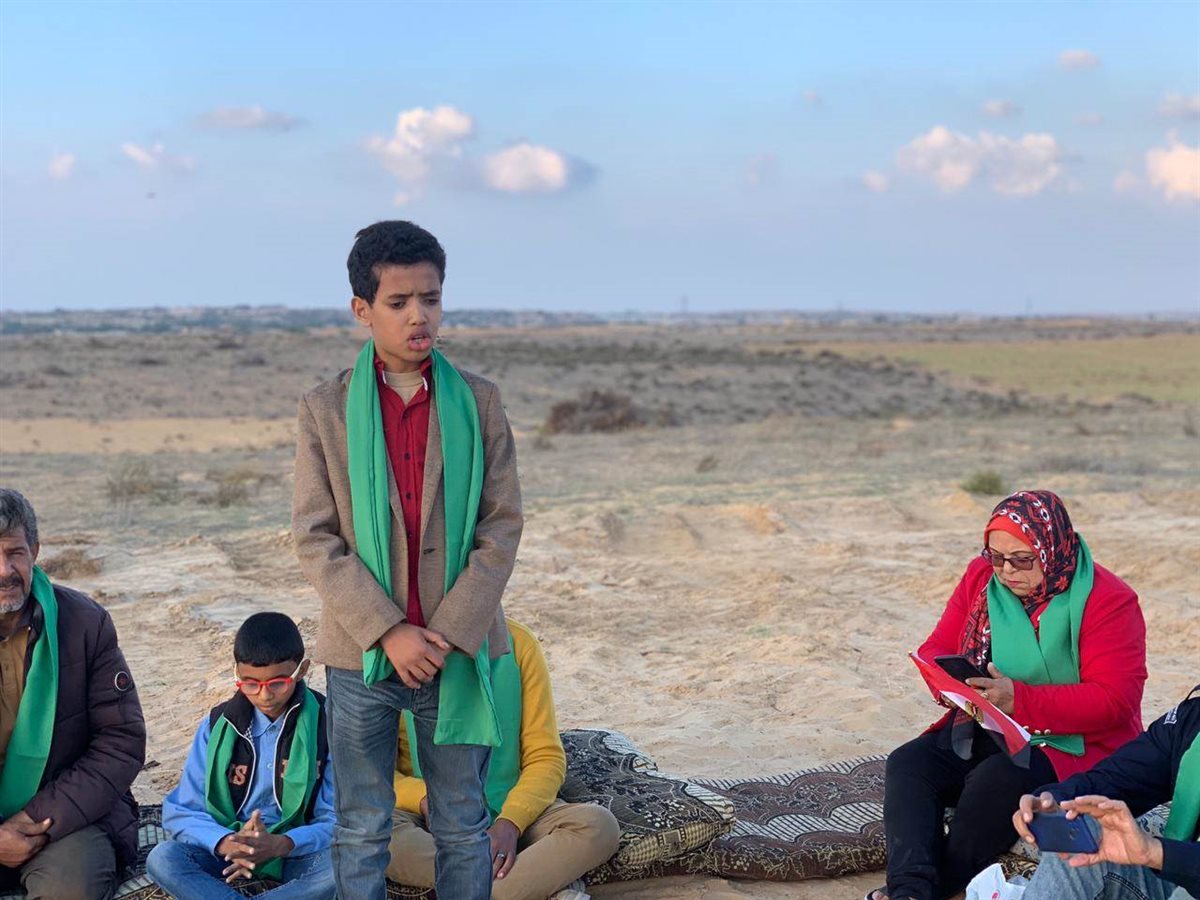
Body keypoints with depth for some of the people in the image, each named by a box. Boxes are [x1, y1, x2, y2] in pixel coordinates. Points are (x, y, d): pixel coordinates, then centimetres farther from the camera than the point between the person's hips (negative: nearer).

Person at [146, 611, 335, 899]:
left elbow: (337, 820, -9)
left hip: (295, 851, -2)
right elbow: (180, 812, -3)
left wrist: (281, 844, -29)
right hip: (230, 847, 2)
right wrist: (225, 843, -26)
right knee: (162, 859, -26)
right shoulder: (218, 726, -1)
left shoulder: (325, 726, -7)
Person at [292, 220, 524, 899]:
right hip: (362, 653, 0)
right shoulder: (327, 409, 0)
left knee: (463, 827, 10)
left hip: (459, 649, 1)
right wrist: (387, 632, -14)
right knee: (361, 832, 7)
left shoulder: (479, 402, 2)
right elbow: (316, 538, -4)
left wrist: (449, 633, -11)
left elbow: (502, 527, -1)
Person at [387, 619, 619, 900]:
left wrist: (509, 822, -20)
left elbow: (546, 757, -2)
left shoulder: (518, 644, -2)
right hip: (425, 814, -1)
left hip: (511, 812, 1)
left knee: (600, 825, -26)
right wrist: (425, 799, -23)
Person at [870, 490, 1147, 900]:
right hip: (980, 731, 6)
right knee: (907, 763, -20)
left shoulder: (1108, 600, -11)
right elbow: (937, 649, 10)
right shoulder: (980, 577, 6)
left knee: (996, 780, -35)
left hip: (1070, 746, -6)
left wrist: (1020, 700, -31)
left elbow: (1113, 701, -19)